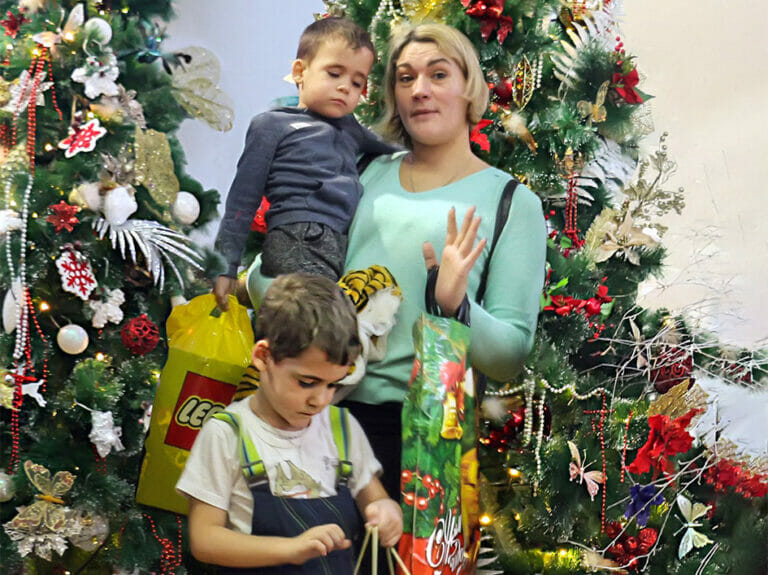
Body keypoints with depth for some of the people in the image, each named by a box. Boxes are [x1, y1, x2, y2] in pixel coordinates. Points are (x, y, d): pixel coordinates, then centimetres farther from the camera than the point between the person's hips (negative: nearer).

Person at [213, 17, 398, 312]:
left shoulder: (349, 128, 30)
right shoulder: (272, 125, 13)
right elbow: (242, 200, 9)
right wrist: (226, 267, 4)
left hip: (348, 247, 7)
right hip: (297, 245, -7)